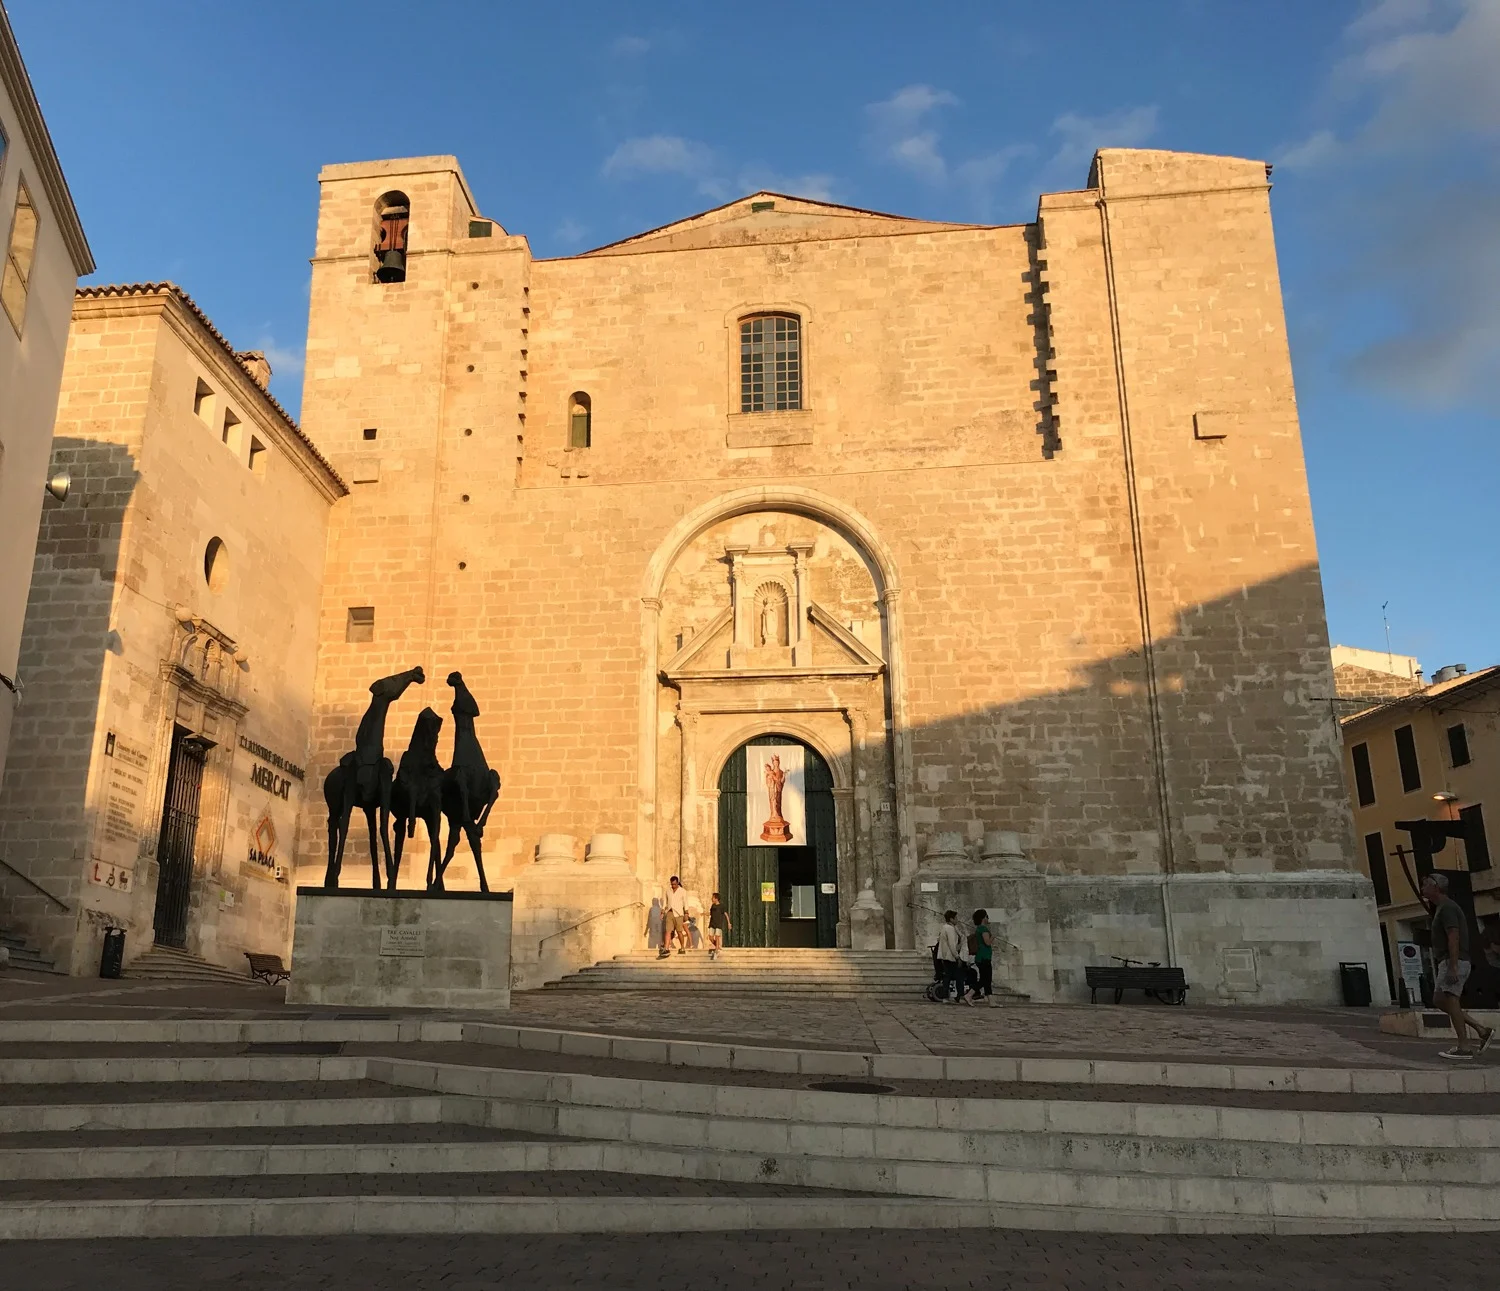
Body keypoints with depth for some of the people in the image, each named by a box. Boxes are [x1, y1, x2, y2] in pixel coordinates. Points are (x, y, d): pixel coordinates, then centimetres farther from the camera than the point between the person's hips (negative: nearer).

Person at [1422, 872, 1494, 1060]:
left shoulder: (1447, 907, -11)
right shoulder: (1441, 907, 21)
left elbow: (1454, 938, -20)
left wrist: (1452, 967, -25)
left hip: (1453, 961, -10)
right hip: (1446, 962, 10)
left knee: (1450, 1000, -11)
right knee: (1439, 1000, 9)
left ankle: (1463, 1048, -11)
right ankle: (1482, 1031, 10)